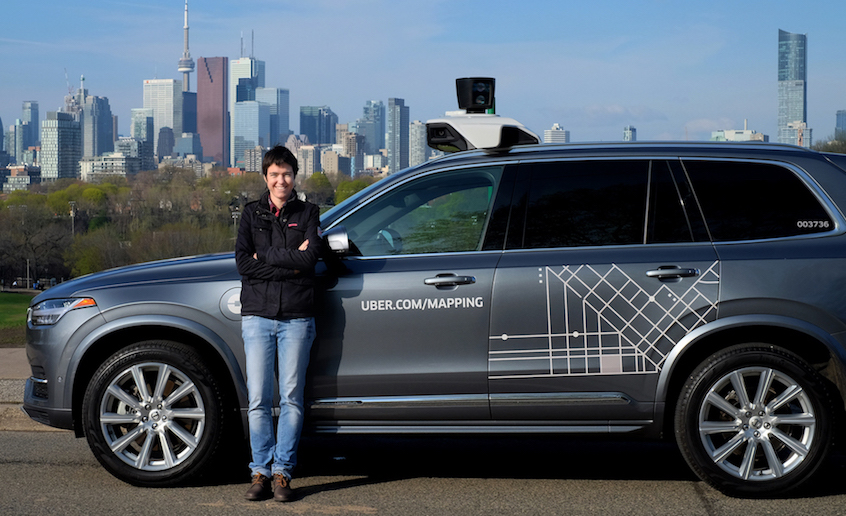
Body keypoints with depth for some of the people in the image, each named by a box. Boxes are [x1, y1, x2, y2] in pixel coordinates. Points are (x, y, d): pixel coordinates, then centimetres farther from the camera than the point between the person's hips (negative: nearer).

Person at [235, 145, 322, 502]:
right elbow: (243, 262, -3)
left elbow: (310, 257, -9)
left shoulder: (307, 214, 9)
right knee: (259, 399, -2)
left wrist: (265, 255, -8)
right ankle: (261, 472, 6)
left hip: (296, 316, -1)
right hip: (257, 315, 1)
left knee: (291, 398, 0)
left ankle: (282, 472, 6)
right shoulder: (251, 214, 11)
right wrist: (289, 263, -10)